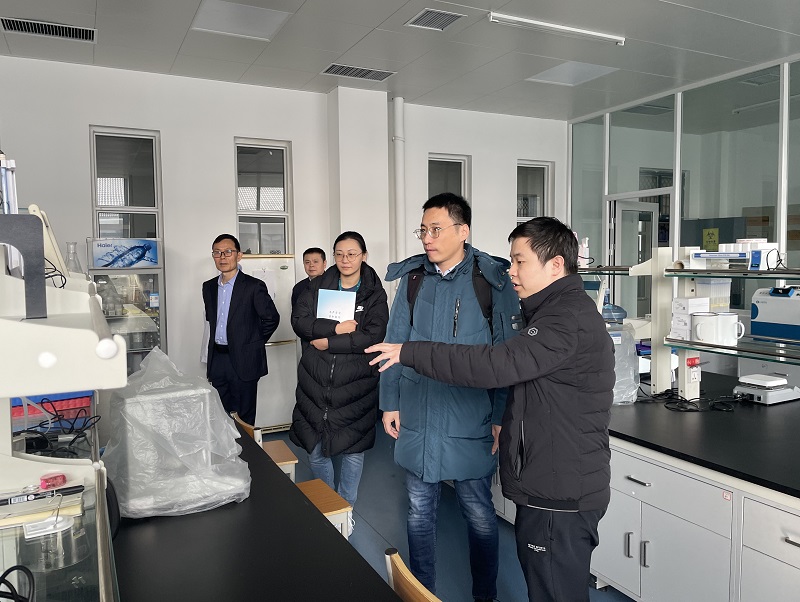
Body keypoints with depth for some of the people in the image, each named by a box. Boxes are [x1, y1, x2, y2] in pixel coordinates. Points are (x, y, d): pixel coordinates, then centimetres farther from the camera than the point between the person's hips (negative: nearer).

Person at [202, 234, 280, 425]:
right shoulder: (209, 287, 10)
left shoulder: (254, 286, -9)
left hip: (243, 361, -5)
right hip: (217, 359, 6)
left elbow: (271, 318, -5)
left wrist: (254, 343, -3)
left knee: (244, 417, 3)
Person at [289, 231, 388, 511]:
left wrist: (328, 343, -14)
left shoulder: (374, 292, -1)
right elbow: (299, 320, -5)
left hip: (356, 383, -2)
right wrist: (336, 328, -17)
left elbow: (374, 335, -13)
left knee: (353, 451, 8)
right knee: (315, 451, 11)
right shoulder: (319, 285, 6)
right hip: (315, 380, 2)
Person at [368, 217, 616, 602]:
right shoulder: (559, 311, 14)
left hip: (560, 496, -10)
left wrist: (409, 353, -26)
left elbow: (497, 365, -30)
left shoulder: (570, 320, -21)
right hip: (550, 486, 10)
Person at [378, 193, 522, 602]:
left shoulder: (492, 280, -8)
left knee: (479, 515, 13)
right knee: (419, 512, 17)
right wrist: (390, 402, 5)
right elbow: (395, 342, 7)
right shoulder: (412, 277, 3)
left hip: (470, 424, -3)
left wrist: (502, 417, -7)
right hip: (417, 419, 4)